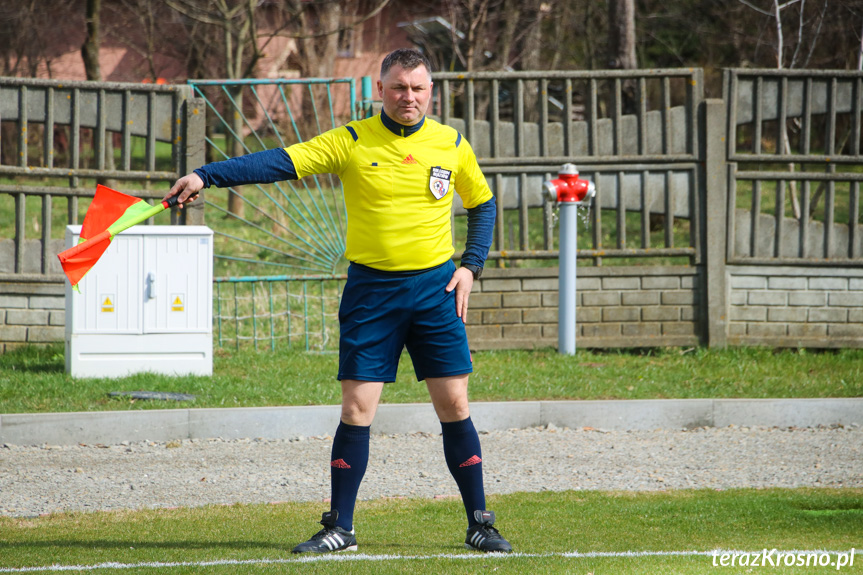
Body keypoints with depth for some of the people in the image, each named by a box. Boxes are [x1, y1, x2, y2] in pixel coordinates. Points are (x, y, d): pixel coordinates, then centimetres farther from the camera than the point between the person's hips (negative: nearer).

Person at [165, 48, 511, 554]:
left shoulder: (452, 144, 4)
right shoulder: (353, 141, -3)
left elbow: (483, 204, 19)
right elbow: (282, 162, -12)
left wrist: (471, 266, 5)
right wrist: (207, 176, -22)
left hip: (435, 286, 1)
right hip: (370, 289, -1)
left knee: (454, 405, -1)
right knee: (357, 408, -3)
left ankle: (480, 526, 8)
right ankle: (340, 528, 5)